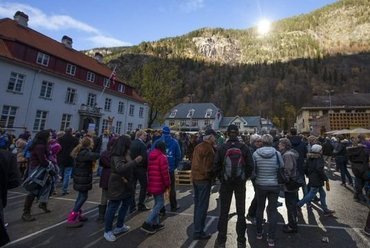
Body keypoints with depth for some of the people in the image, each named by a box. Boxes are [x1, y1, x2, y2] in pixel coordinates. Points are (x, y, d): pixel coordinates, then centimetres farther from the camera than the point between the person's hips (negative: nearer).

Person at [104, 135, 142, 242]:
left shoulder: (125, 153, 6)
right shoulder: (117, 156, -20)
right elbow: (120, 168, -36)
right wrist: (135, 161, -36)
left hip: (126, 184, 9)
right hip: (117, 185, -9)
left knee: (126, 205, 19)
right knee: (113, 208, 4)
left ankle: (119, 226, 37)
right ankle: (107, 231, 21)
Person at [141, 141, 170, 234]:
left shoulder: (151, 156, 12)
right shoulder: (162, 157, -14)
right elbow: (165, 172, -18)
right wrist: (168, 184, -8)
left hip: (152, 184, 9)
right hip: (159, 184, -9)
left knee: (157, 203, 18)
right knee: (160, 203, 0)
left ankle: (155, 223, 22)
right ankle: (147, 223, -2)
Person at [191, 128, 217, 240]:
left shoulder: (198, 146, 9)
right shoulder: (209, 148, -16)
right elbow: (209, 166, -17)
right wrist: (209, 176, -5)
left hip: (195, 178, 9)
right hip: (204, 179, -8)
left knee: (197, 204, 18)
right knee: (203, 206, 2)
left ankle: (197, 228, 30)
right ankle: (198, 232, 11)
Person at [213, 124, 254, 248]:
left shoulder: (221, 148, -9)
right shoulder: (244, 148, -6)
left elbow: (216, 166, -8)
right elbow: (250, 166, -6)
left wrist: (221, 178, 6)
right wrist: (245, 177, 8)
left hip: (225, 183, 0)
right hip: (241, 183, 1)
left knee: (224, 211, 11)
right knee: (241, 211, 15)